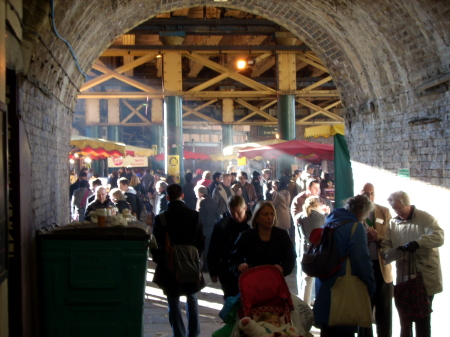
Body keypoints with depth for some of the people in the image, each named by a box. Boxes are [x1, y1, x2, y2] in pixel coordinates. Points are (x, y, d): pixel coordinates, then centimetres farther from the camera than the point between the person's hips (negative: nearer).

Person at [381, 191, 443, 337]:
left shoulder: (425, 218, -7)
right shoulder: (393, 223, 6)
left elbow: (439, 236, -20)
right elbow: (385, 246, 3)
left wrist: (418, 243, -33)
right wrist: (398, 251, -19)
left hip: (425, 279, -4)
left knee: (422, 320, 6)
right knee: (404, 319, 14)